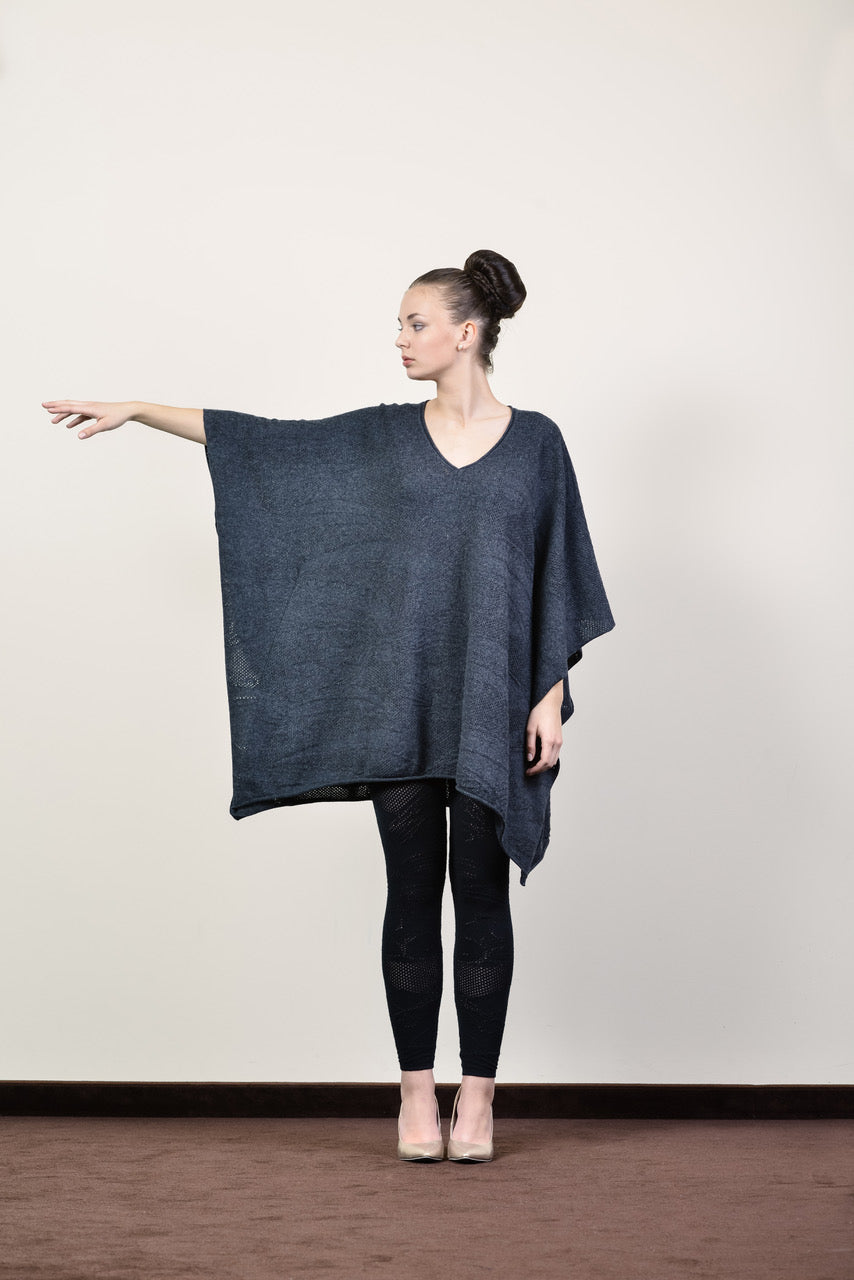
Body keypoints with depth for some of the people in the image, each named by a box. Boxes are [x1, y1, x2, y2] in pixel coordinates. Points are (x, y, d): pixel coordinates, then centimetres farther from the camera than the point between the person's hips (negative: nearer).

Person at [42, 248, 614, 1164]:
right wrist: (137, 411, 4)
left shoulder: (535, 442, 2)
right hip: (399, 700, 2)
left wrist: (551, 696, -5)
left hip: (491, 704, -2)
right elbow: (261, 442, 8)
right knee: (412, 891, 3)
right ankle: (416, 1091, 12)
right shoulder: (382, 437, 8)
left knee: (480, 891, 1)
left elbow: (557, 579, 2)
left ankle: (476, 1096, 9)